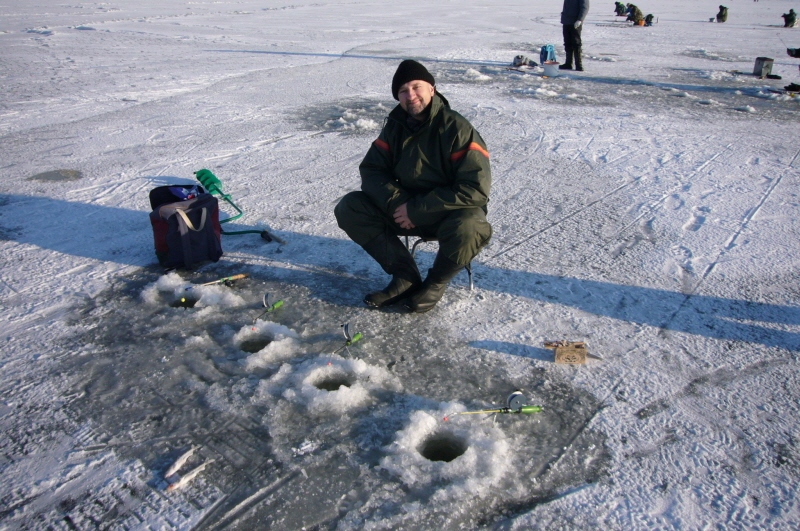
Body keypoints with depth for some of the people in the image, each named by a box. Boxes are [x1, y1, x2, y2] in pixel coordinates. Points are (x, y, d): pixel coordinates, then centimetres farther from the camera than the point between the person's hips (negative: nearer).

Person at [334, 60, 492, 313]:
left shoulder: (457, 128, -17)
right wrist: (396, 203, -20)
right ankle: (406, 277, -7)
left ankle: (436, 282, -5)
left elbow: (475, 187, -24)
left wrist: (417, 210, -25)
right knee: (349, 208, -11)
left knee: (466, 230, -40)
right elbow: (372, 170, 1)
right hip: (406, 208, 5)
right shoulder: (395, 126, 1)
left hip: (451, 212, -5)